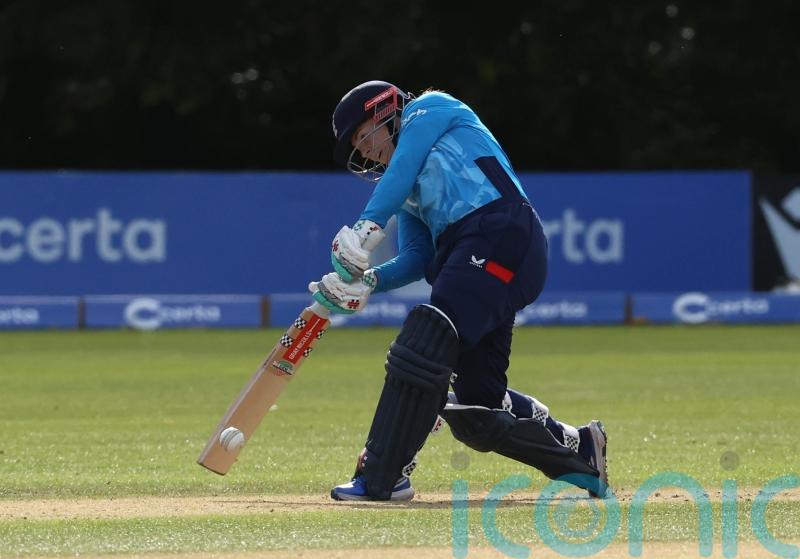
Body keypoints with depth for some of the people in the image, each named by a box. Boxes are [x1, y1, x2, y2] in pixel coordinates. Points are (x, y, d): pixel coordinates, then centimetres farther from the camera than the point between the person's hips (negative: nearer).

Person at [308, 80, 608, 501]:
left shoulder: (430, 109, 14)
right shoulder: (406, 189, 32)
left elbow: (403, 167, -5)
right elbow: (419, 260, 19)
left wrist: (367, 227, -18)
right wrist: (367, 281, 1)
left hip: (501, 234, -9)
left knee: (424, 345, -23)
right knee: (476, 406, 5)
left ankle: (381, 477, -29)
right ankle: (578, 450, 22)